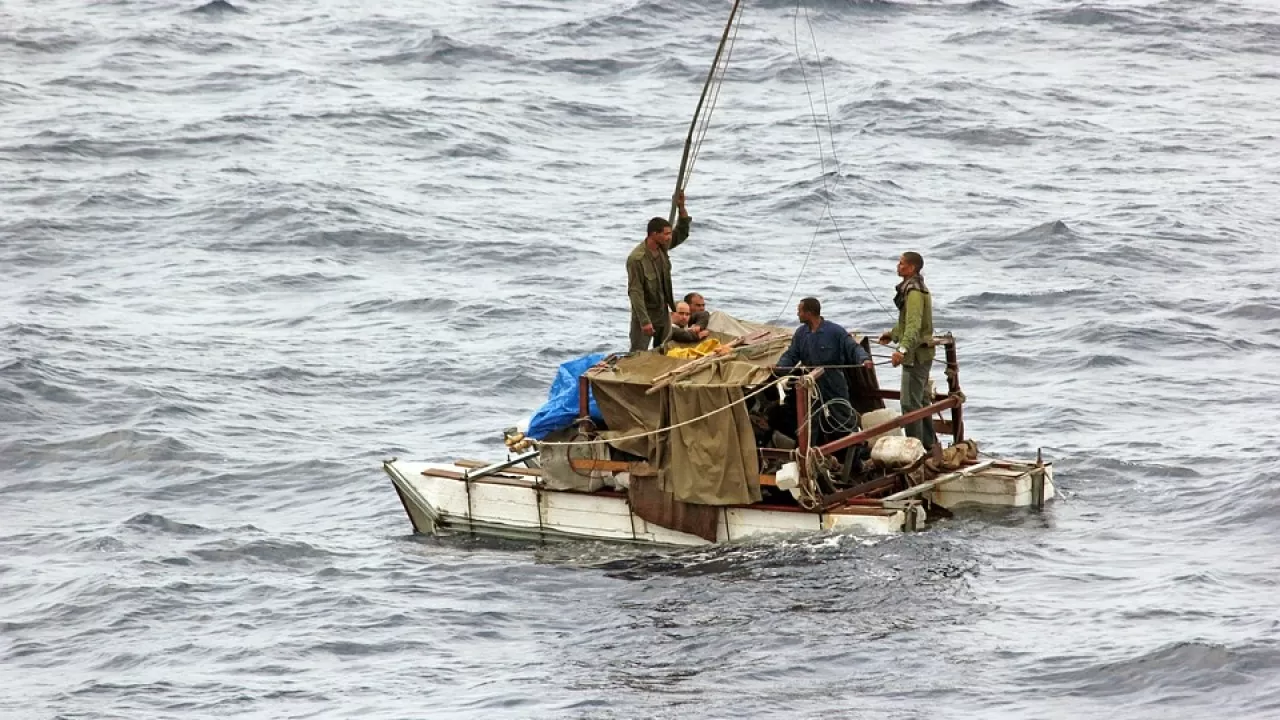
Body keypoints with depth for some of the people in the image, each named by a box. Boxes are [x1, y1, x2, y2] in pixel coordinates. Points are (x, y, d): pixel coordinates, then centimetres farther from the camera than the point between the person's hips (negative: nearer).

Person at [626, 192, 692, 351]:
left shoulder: (662, 248, -1)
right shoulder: (636, 259, -24)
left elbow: (682, 233, 11)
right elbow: (635, 292, -25)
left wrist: (681, 207, -5)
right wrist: (644, 321, -28)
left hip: (663, 313, 7)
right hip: (645, 314, -7)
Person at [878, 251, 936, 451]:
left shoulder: (914, 292, -19)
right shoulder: (915, 288, 15)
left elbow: (914, 325, -33)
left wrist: (903, 348, -45)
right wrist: (893, 333, 38)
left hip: (916, 353, -11)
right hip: (921, 353, 11)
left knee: (910, 403, -11)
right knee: (922, 400, 19)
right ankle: (929, 444, 28)